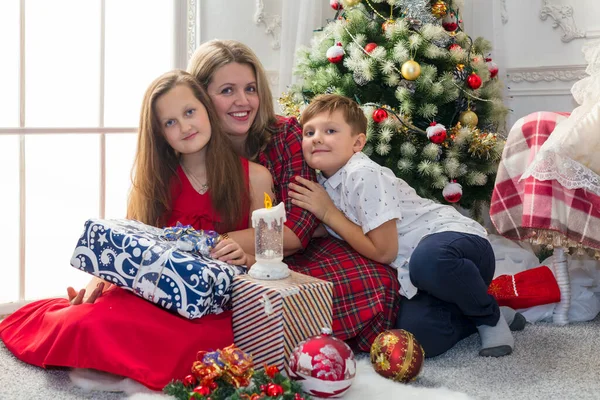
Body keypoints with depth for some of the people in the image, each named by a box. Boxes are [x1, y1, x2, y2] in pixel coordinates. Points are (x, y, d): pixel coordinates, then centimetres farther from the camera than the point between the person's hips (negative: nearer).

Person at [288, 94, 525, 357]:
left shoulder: (363, 175, -19)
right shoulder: (322, 183, 7)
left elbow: (384, 251, -18)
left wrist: (327, 213, -14)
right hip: (414, 271, 7)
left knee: (428, 259, -44)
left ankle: (490, 315, -13)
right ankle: (475, 317, 7)